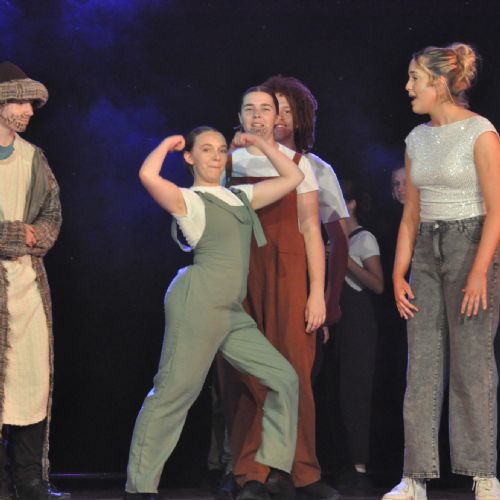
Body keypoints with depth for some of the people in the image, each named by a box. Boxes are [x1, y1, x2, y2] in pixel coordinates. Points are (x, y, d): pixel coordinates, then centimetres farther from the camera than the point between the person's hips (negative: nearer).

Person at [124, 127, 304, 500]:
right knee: (174, 392, -9)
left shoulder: (241, 197, 20)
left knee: (284, 378, 4)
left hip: (232, 313, 8)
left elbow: (293, 177, 26)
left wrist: (259, 144, 22)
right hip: (198, 301, -8)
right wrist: (167, 144, -2)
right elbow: (148, 175, -20)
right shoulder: (188, 200, 0)